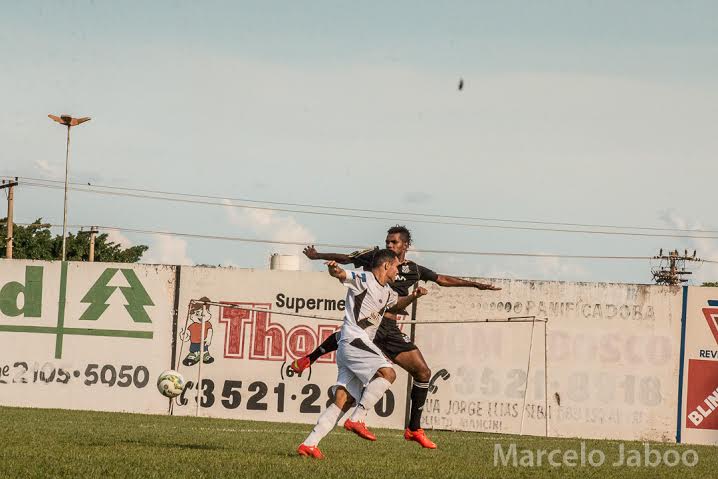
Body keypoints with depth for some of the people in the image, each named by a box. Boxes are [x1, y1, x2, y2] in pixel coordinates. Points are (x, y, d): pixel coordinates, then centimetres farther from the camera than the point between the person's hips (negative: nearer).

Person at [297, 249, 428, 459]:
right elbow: (341, 275, -19)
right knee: (387, 372, -22)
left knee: (344, 401, 2)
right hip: (353, 340, -9)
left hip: (360, 345, 9)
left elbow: (398, 303, 43)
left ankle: (309, 444, -2)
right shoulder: (364, 279, -4)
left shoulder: (386, 291, 23)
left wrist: (413, 296, 22)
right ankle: (357, 419, -22)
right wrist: (335, 269, -43)